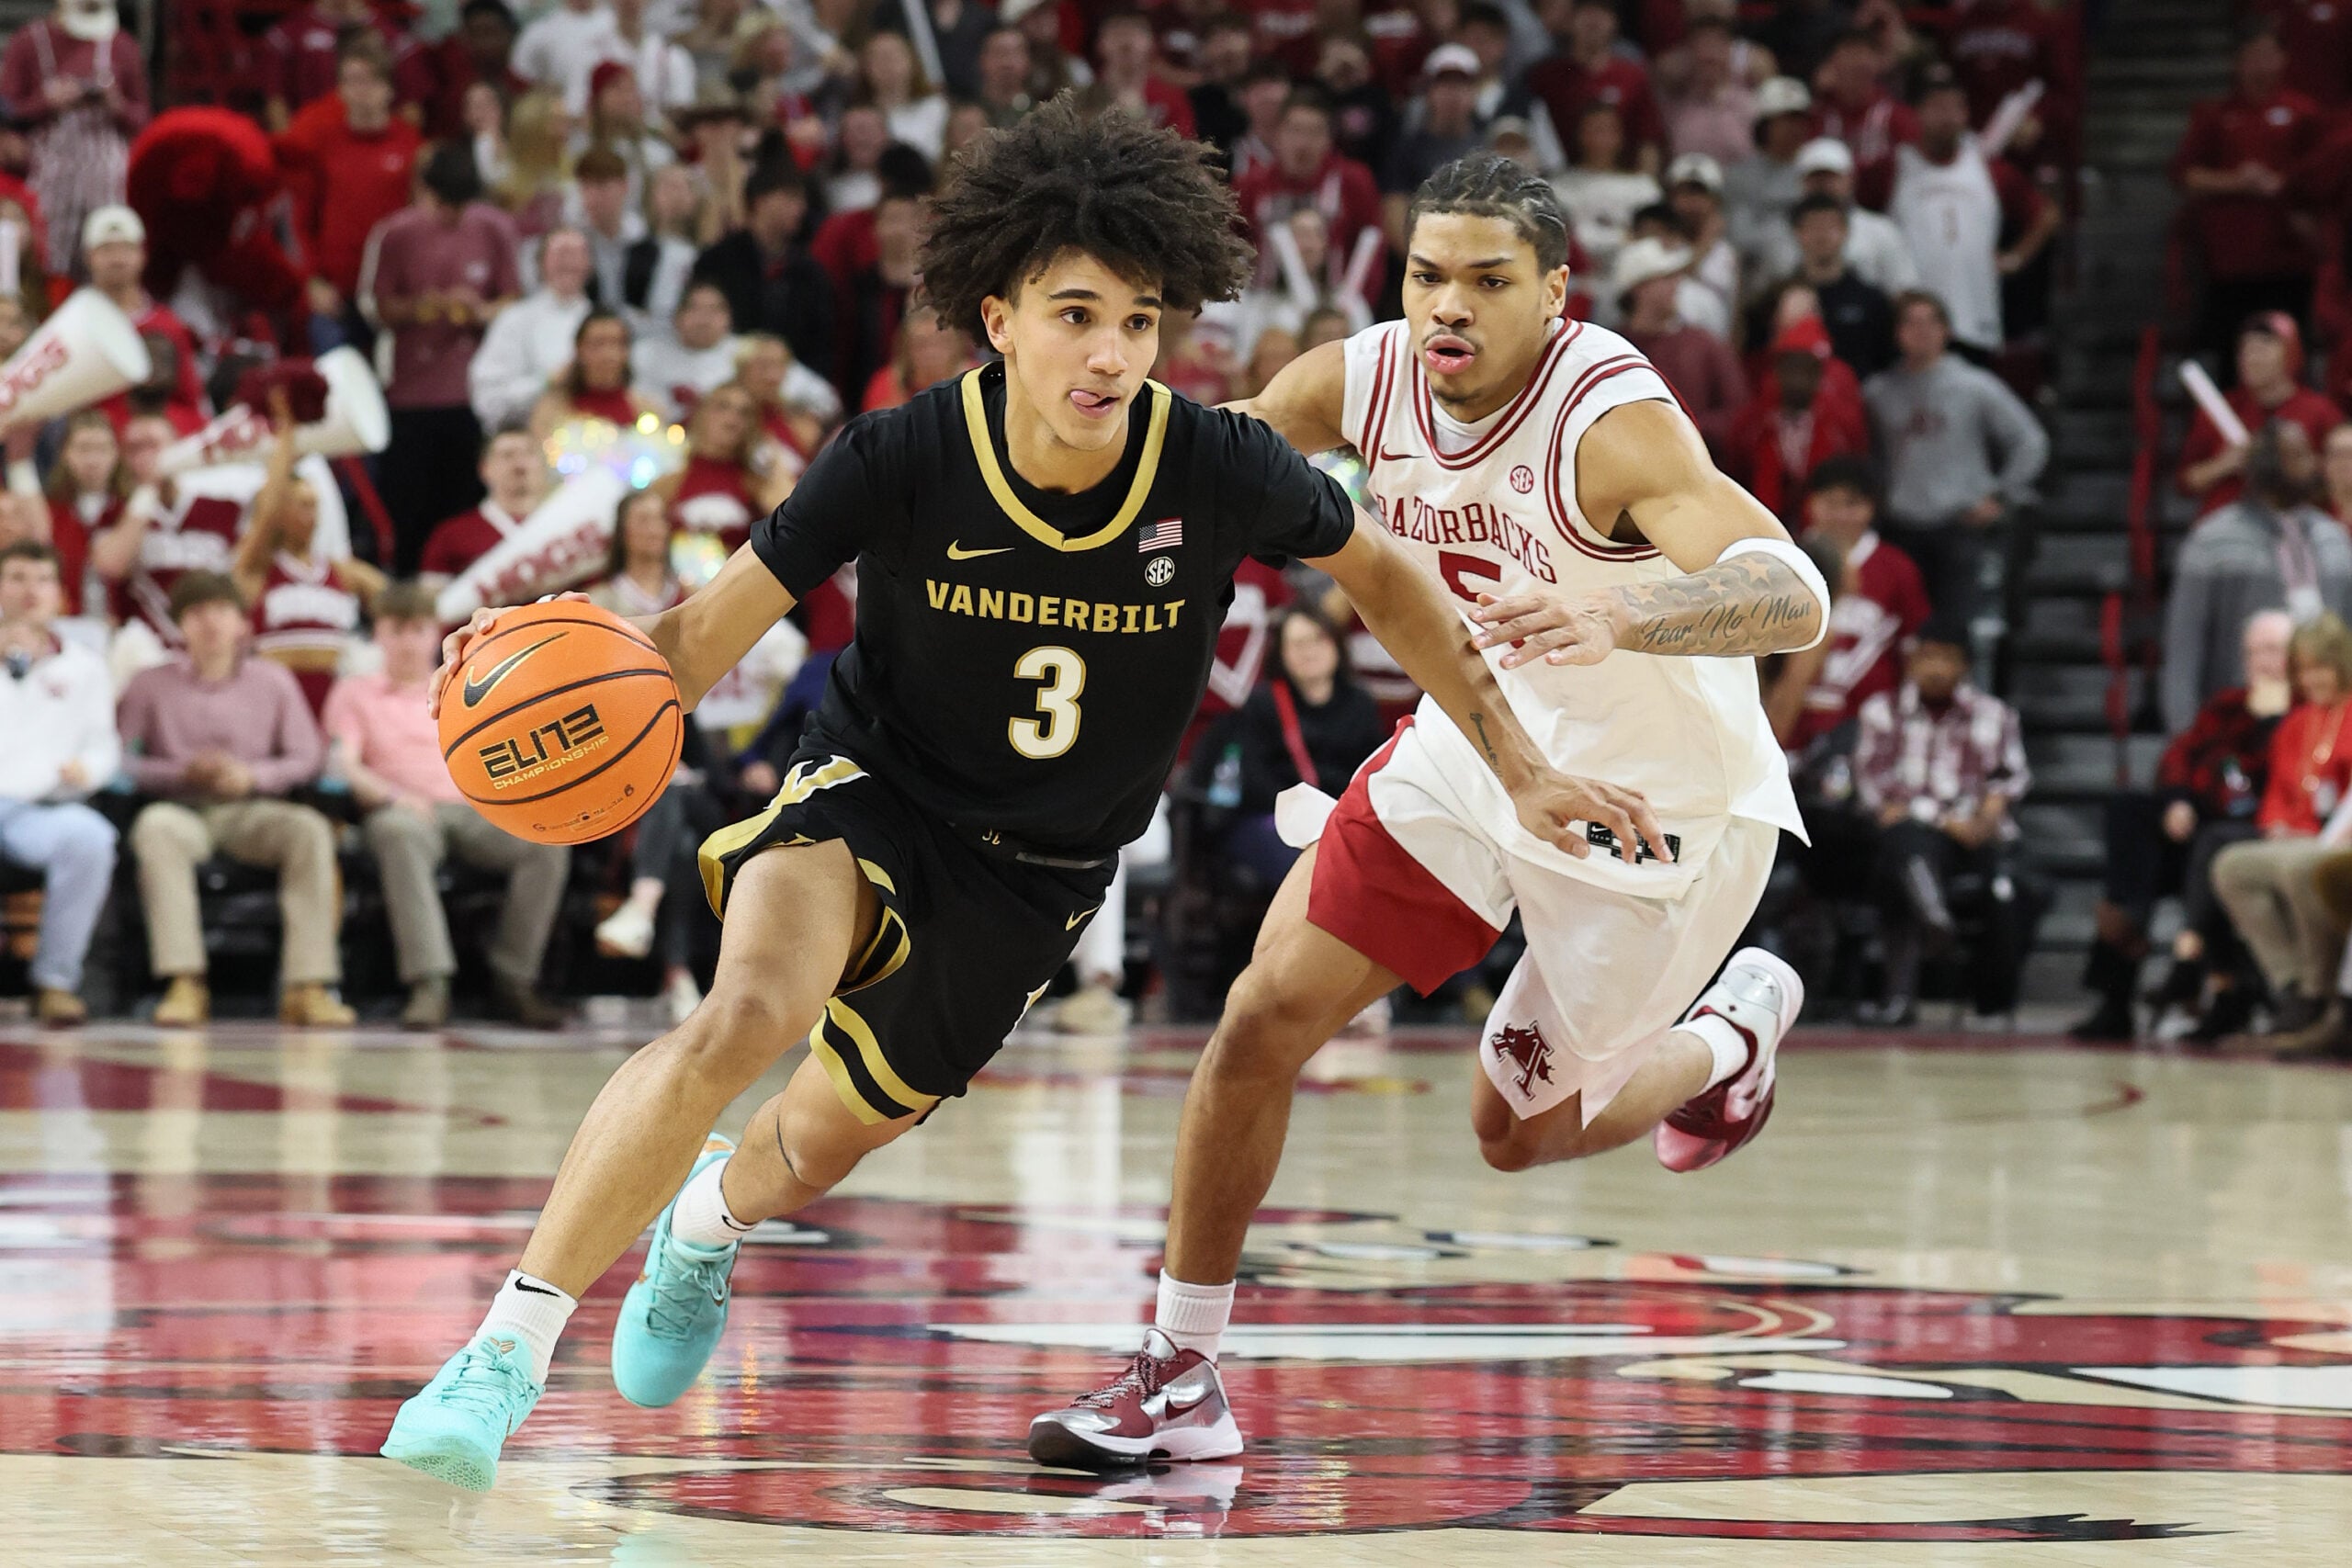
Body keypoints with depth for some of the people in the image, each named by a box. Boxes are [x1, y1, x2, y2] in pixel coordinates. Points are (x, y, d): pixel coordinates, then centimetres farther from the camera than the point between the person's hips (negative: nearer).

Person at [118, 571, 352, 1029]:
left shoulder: (273, 681, 11)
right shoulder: (151, 686, 7)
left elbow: (308, 757, 6)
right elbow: (118, 759, -1)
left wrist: (254, 776, -12)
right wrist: (183, 772, -14)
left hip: (250, 810, 1)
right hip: (182, 807, -1)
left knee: (311, 829, -31)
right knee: (155, 826, -38)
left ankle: (307, 985, -34)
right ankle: (184, 982, -41)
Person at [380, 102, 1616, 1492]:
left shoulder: (1220, 470, -21)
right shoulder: (902, 463, -24)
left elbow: (1385, 578, -1)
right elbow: (703, 640, -17)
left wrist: (1522, 766, 0)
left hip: (1043, 870, 3)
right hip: (872, 794, -3)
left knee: (828, 1139, 16)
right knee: (750, 1013, -32)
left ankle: (712, 1218, 56)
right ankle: (509, 1351, -24)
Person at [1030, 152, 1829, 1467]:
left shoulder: (1615, 423, -32)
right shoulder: (1366, 381, -14)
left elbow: (1794, 598, -45)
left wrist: (1615, 620, -62)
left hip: (1654, 799, -5)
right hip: (1479, 743, 5)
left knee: (1521, 1131, 8)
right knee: (1266, 1015, -8)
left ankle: (1733, 1032, 40)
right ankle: (1181, 1378, 4)